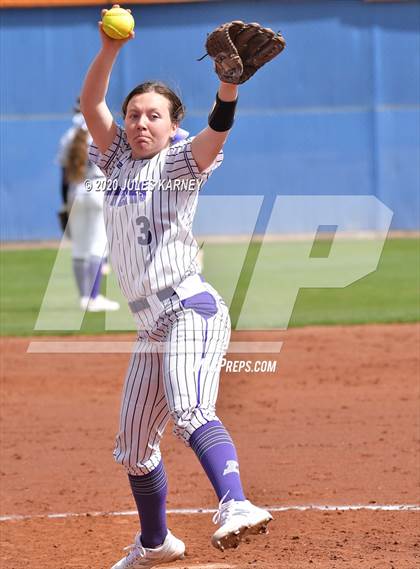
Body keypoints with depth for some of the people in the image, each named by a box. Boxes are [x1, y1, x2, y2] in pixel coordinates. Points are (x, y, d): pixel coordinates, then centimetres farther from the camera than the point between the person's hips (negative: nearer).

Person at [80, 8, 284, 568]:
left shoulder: (179, 164, 0)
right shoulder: (118, 162, 16)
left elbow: (215, 133, -20)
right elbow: (90, 104, 4)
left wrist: (229, 86, -39)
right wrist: (110, 49, -12)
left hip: (191, 310, -7)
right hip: (152, 327, 7)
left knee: (190, 413, -32)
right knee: (133, 450, 16)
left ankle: (235, 506, -51)